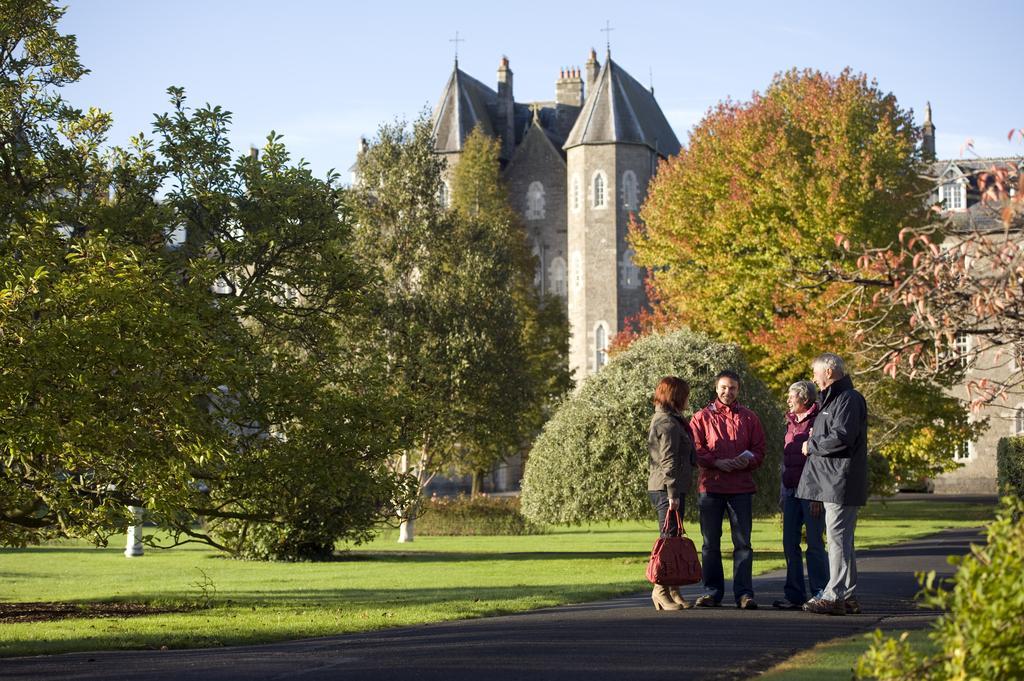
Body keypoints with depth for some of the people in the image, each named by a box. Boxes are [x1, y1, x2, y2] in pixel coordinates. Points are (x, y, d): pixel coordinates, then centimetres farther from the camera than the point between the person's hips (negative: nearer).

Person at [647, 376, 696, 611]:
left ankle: (671, 589, 14)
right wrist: (673, 494, -20)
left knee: (672, 538, 11)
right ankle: (661, 589, -7)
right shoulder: (669, 423, -13)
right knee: (670, 538, -8)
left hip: (660, 488, 10)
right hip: (666, 488, -10)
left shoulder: (661, 419, 19)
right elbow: (669, 461, -19)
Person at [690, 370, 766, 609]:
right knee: (710, 542, 4)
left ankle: (744, 593, 1)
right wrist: (718, 462, -14)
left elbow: (759, 450, 11)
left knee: (743, 542, -2)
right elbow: (696, 450, 0)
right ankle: (712, 591, 11)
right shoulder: (702, 417, 7)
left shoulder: (749, 418, 12)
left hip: (741, 487, 0)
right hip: (710, 486, 0)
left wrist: (748, 460, -11)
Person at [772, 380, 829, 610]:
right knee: (790, 543, 7)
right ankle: (795, 595, 12)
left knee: (815, 544, -4)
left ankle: (820, 594, 2)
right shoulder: (791, 423, 17)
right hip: (792, 491, 8)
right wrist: (782, 492, 19)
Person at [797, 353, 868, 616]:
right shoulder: (833, 399, 22)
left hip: (841, 483, -11)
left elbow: (841, 438, -21)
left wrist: (812, 445, -9)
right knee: (842, 540, 12)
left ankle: (834, 596, -10)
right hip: (831, 483, 11)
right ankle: (848, 596, 17)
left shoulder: (848, 399, -11)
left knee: (838, 539, -10)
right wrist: (817, 438, 9)